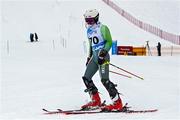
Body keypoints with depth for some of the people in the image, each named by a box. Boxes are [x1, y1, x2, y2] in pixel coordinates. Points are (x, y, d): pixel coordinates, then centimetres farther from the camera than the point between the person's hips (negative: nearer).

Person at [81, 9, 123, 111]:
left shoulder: (102, 28, -9)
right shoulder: (89, 30, 15)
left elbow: (109, 42, -10)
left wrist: (103, 53, -20)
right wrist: (89, 57, 22)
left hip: (103, 57, -9)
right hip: (95, 57, 9)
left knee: (105, 80, -17)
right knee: (86, 78, 3)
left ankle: (118, 103, -14)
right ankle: (96, 101, 12)